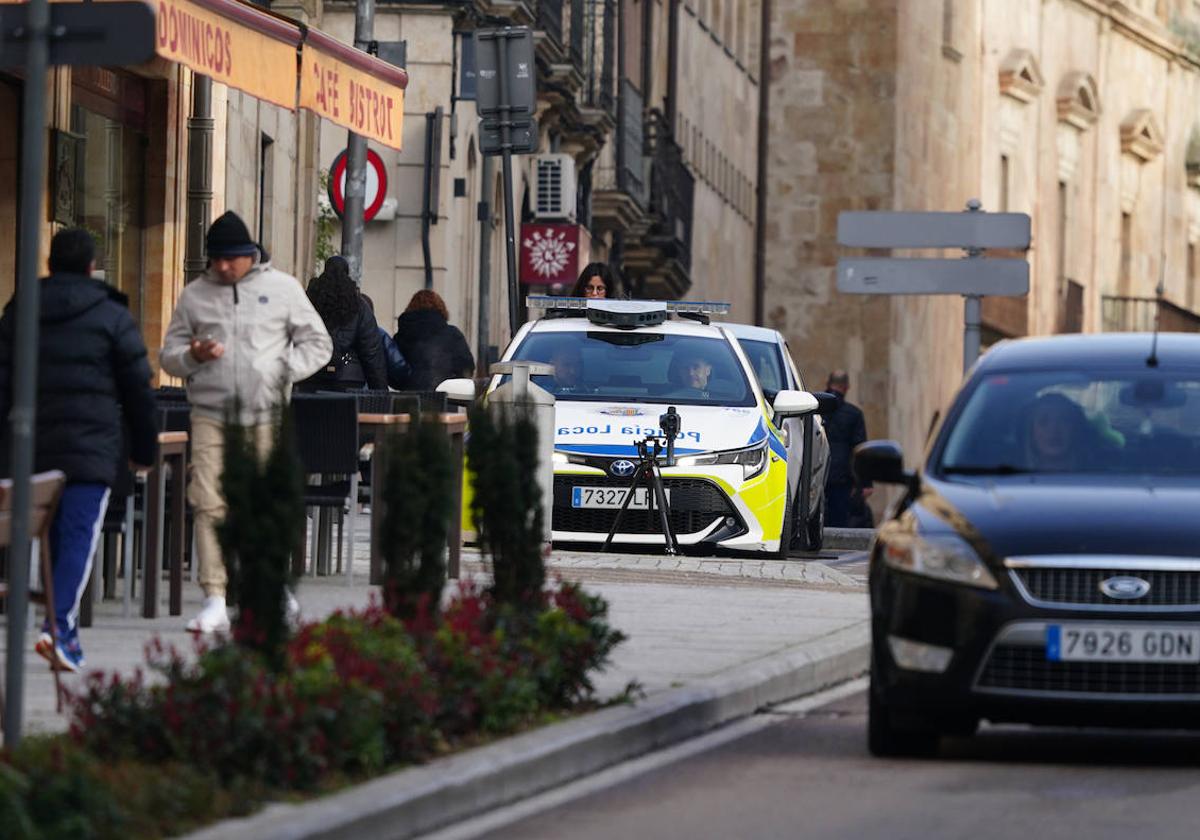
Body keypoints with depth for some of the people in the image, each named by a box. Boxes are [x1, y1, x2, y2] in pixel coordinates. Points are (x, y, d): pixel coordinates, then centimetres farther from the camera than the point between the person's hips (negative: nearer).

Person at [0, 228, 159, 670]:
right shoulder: (112, 317, 0)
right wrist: (144, 448, 11)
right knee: (79, 537, -7)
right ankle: (59, 626, -23)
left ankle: (67, 633, 20)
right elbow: (139, 389, 2)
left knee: (54, 538, 14)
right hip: (92, 448, -4)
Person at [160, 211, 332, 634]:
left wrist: (284, 370, -6)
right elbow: (169, 353, 16)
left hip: (266, 413, -1)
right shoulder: (195, 294, 11)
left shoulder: (282, 288, 7)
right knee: (209, 504, -9)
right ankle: (214, 601, -10)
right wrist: (193, 356, -7)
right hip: (211, 413, 1)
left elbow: (317, 344, 11)